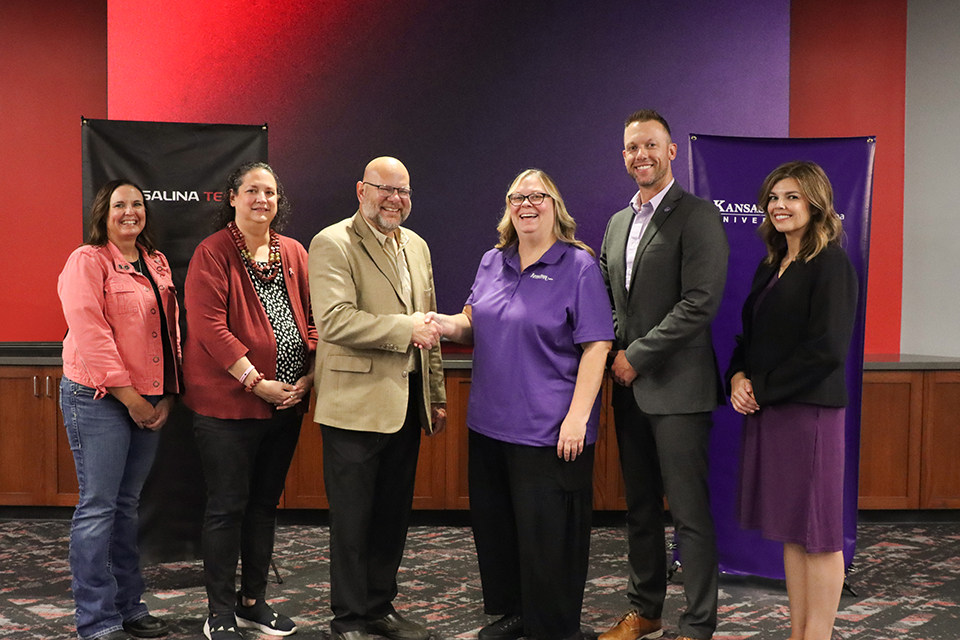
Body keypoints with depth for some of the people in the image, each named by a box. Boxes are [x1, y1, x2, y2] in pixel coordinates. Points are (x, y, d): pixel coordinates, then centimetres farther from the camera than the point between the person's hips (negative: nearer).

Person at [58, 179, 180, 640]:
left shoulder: (156, 263, 14)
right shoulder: (87, 261, -7)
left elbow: (170, 329, 14)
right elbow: (90, 334, -15)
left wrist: (167, 395, 5)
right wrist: (129, 397, -15)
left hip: (149, 402, 7)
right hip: (99, 400, -7)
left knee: (127, 505, 14)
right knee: (98, 507, -3)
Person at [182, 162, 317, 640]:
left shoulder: (293, 253, 10)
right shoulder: (212, 253, -7)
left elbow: (311, 318, 11)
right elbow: (209, 327, -15)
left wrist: (308, 376, -2)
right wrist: (257, 382, -18)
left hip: (286, 403, 6)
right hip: (228, 403, -6)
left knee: (265, 503, 14)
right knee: (228, 506, 2)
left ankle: (253, 601, 28)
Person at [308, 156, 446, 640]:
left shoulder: (416, 246, 15)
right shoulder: (332, 244, -8)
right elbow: (335, 320, -21)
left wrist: (436, 395, 18)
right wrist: (405, 329, -21)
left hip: (406, 402, 7)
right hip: (355, 405, -7)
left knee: (393, 514, 15)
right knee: (352, 519, 3)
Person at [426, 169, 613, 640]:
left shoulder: (579, 265, -7)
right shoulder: (492, 263, 11)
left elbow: (596, 346, -12)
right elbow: (475, 328, 19)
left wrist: (577, 417, -18)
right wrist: (444, 324, -4)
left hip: (549, 429, -6)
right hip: (490, 422, 6)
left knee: (547, 532, 1)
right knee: (494, 523, 14)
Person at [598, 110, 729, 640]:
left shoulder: (698, 217, -8)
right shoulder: (618, 223, 15)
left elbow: (700, 303, -17)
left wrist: (638, 356, -14)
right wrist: (615, 352, 2)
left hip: (676, 387, -7)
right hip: (630, 386, 7)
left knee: (690, 512, -1)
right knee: (640, 507, 16)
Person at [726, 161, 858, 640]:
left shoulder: (830, 264, -9)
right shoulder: (771, 266, 15)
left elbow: (826, 348, -16)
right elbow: (750, 335, 19)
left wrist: (762, 388, -12)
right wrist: (738, 378, -1)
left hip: (809, 410, -8)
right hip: (766, 410, 8)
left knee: (817, 530, 1)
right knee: (790, 529, 13)